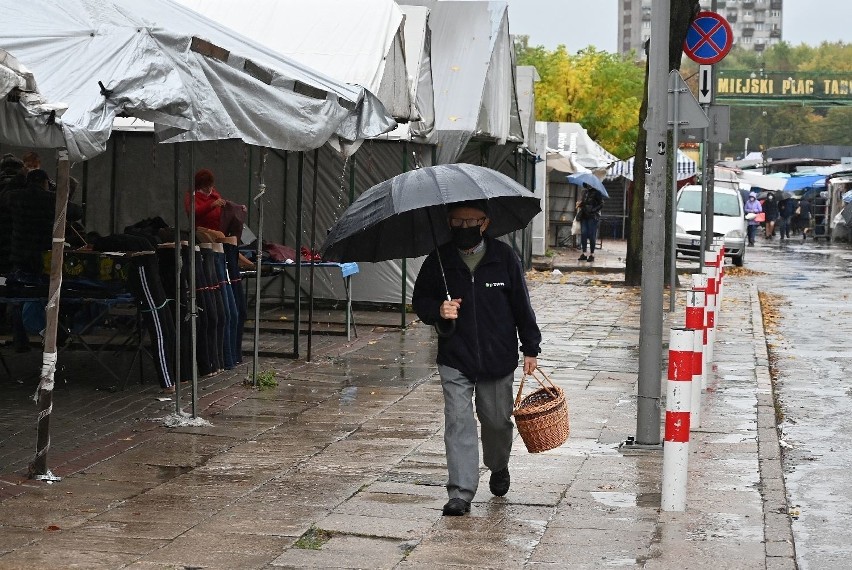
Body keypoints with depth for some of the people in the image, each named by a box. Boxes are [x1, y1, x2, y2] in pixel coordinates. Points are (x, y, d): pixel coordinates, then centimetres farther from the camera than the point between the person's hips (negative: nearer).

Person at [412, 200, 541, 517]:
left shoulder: (504, 257, -3)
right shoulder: (439, 260, -2)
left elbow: (521, 304, 3)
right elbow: (420, 300, 8)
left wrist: (530, 347, 4)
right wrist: (438, 310, -14)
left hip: (498, 357, 0)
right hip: (455, 360, 0)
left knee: (497, 420, 12)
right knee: (458, 422, -8)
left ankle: (498, 468, 42)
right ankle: (460, 493, -6)